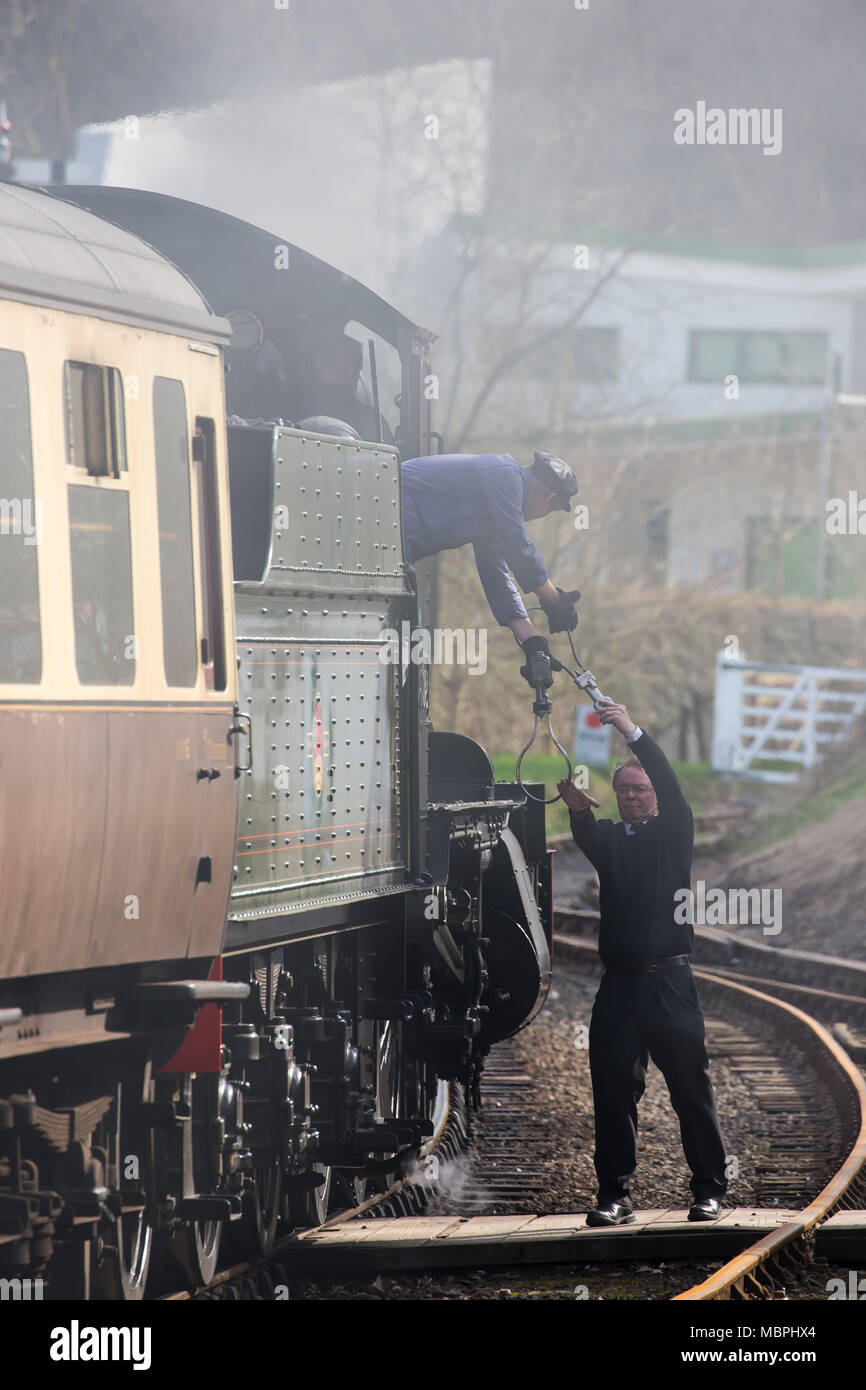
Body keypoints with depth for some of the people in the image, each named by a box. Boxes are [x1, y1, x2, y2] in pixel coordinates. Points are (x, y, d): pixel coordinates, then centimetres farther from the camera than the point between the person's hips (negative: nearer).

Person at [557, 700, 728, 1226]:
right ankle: (616, 1196, 4)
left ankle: (709, 1190, 4)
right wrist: (578, 807, -32)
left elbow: (671, 785, -9)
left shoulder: (674, 832, 8)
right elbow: (587, 835, -9)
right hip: (620, 983, 2)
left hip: (670, 980, -2)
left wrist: (634, 732, -19)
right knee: (614, 1093, 0)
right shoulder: (609, 838, 13)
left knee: (692, 1088, -1)